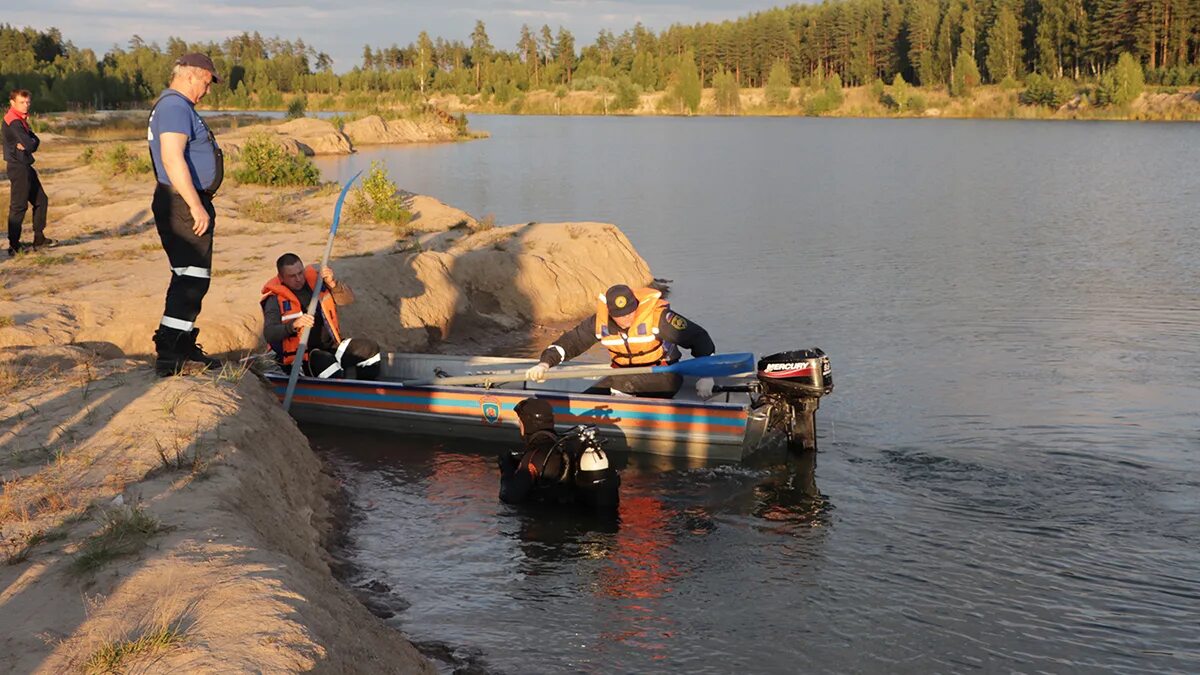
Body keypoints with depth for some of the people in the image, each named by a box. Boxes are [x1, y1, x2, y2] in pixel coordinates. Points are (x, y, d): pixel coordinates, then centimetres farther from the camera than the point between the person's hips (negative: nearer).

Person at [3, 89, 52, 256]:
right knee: (18, 206, -7)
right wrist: (31, 143, -2)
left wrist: (28, 144, -14)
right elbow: (29, 144, -24)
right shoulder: (13, 121, -16)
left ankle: (39, 239, 22)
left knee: (41, 200, 15)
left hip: (26, 166, 10)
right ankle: (14, 246, -3)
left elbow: (35, 141, 6)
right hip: (17, 167, -10)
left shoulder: (22, 120, 14)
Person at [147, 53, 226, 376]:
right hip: (184, 205, -11)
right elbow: (172, 159, -26)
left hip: (188, 204, 11)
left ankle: (184, 346, 25)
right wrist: (196, 206, -27)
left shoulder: (178, 106, 20)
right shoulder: (175, 106, -15)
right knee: (192, 279, -11)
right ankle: (168, 355, -12)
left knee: (192, 278, 17)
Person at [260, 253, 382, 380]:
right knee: (326, 363, -36)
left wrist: (332, 283, -24)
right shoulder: (275, 300, -8)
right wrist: (294, 325, -40)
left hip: (330, 345, 6)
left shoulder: (317, 281, 4)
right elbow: (269, 334, -21)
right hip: (300, 356, -6)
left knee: (370, 349, -7)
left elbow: (348, 299, -3)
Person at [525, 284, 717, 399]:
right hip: (623, 375, 6)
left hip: (661, 376, -6)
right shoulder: (601, 321, -6)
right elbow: (571, 341, 1)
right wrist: (545, 363, -14)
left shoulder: (658, 315, -20)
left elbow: (698, 337, -16)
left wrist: (706, 375, -23)